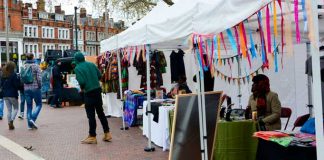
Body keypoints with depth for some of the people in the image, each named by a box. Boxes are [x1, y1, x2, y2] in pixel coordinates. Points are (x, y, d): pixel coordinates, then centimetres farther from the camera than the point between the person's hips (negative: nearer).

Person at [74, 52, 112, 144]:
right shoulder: (91, 64, 6)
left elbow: (81, 81, -17)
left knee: (91, 115, 2)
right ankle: (107, 133, 19)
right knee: (100, 112, 15)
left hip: (89, 93, -5)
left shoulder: (77, 68, -9)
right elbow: (100, 75, 6)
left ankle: (92, 137, 9)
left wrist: (82, 88, 3)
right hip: (98, 90, 5)